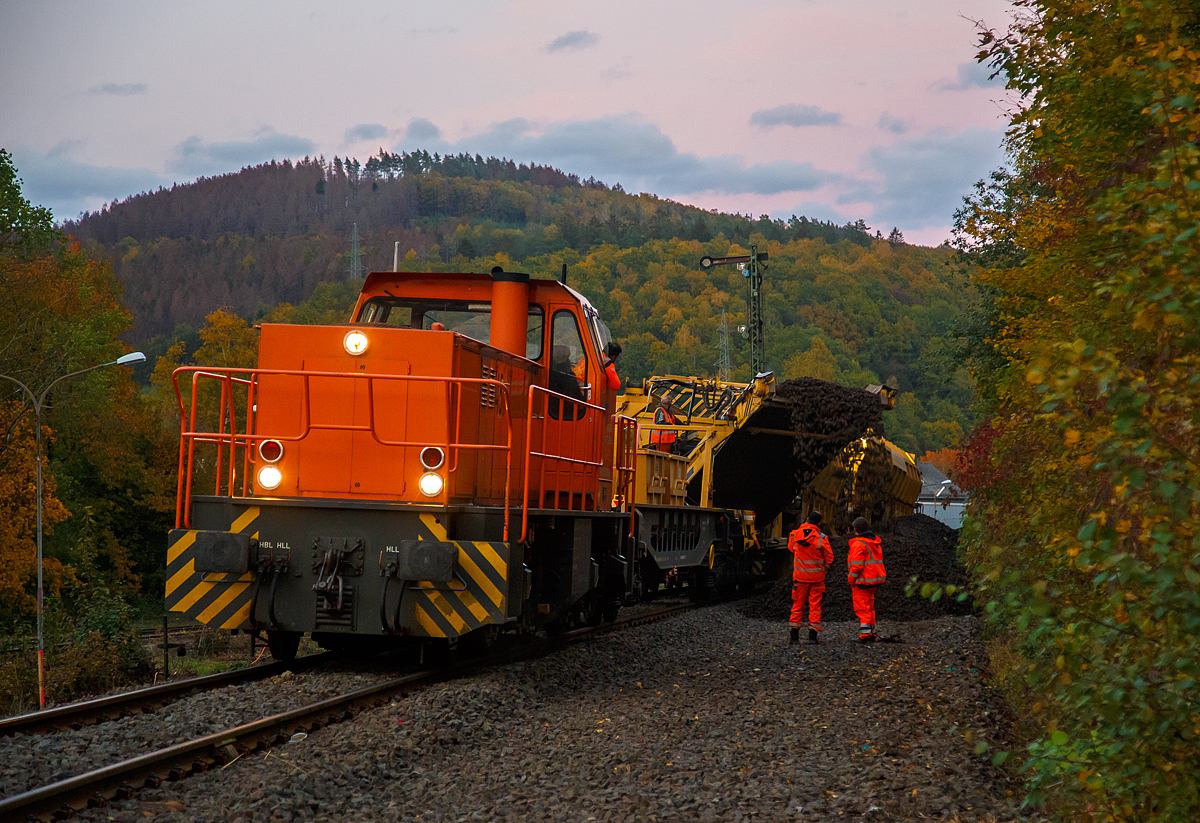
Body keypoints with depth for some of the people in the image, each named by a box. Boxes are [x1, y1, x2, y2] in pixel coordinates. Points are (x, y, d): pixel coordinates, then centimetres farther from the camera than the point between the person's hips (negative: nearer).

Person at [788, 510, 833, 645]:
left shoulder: (795, 535, -6)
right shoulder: (821, 538, -12)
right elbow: (829, 556, -4)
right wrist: (824, 567, 15)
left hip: (800, 575, 2)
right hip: (817, 576, -2)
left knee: (798, 603, 11)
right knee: (815, 604, 4)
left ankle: (795, 634, 10)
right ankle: (813, 634, 1)